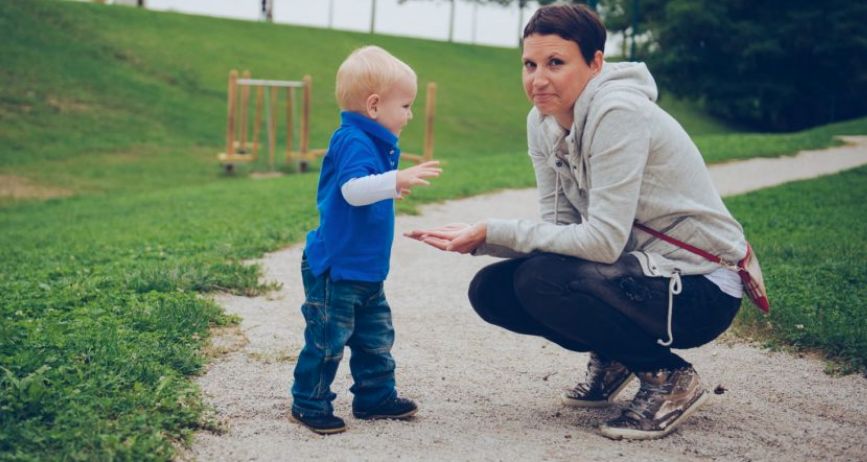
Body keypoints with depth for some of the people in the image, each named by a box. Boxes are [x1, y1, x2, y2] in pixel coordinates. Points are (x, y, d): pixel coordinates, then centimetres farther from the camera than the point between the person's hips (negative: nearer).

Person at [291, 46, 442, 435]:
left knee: (375, 336, 17)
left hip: (365, 269, 10)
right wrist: (395, 181, -48)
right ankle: (309, 404, 13)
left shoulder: (373, 143, 12)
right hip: (336, 268, -10)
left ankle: (375, 396, 30)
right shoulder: (353, 142, -20)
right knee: (327, 338, -1)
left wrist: (387, 191, 41)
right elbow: (352, 189, -37)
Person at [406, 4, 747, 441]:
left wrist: (493, 231, -25)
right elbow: (561, 228, 0)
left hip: (700, 291, -8)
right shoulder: (543, 122, 2)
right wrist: (477, 238, -15)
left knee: (541, 280, -29)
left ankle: (669, 377, -8)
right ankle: (612, 358, 15)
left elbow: (603, 240, -29)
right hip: (637, 268, 8)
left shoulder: (618, 113, -23)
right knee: (490, 289, -5)